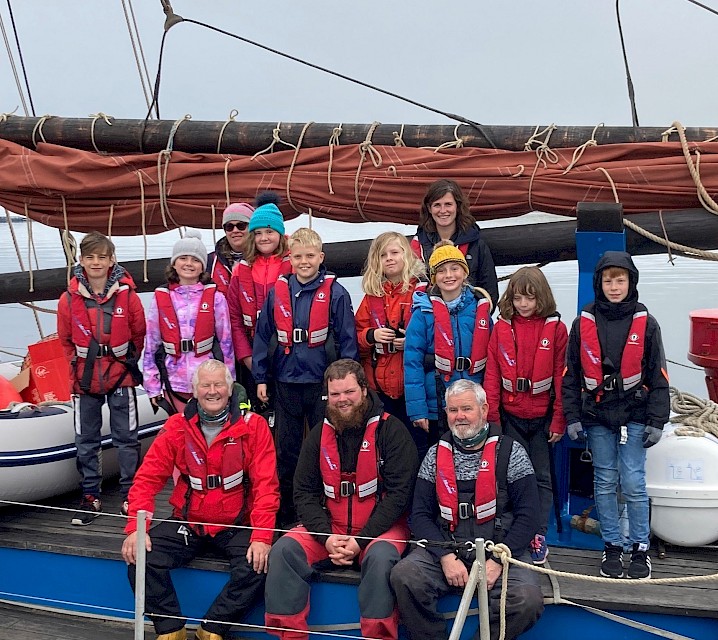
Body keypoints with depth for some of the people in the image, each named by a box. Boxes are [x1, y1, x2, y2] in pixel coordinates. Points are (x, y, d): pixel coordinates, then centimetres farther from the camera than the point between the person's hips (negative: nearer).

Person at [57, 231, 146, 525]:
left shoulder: (127, 295, -7)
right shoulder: (69, 299, -3)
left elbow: (140, 334, 4)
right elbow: (66, 340, 9)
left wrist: (127, 362, 6)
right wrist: (79, 365, 7)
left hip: (121, 377, -2)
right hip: (84, 379, 2)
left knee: (127, 438, 5)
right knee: (86, 441, 9)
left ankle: (130, 494, 16)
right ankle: (90, 495, 21)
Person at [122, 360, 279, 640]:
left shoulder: (253, 426, -8)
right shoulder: (177, 426, -1)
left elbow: (266, 485, -11)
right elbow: (148, 477, -3)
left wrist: (262, 537, -23)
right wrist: (135, 527, -16)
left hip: (235, 524, -2)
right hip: (188, 522, 2)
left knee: (257, 566, -27)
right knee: (141, 558, -19)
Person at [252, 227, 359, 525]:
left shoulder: (335, 293, -6)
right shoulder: (277, 292, 2)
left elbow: (348, 340, -5)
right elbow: (262, 336, 7)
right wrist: (260, 377, 4)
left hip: (323, 383, -3)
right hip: (286, 383, 3)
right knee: (285, 450, 13)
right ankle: (285, 510, 27)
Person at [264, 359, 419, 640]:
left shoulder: (391, 430, -7)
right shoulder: (319, 435, 7)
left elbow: (398, 493, -12)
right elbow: (304, 492, 5)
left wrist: (361, 540, -18)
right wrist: (326, 536, -12)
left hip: (380, 526, -4)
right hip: (328, 526, 4)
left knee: (380, 557, -35)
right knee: (284, 550, -18)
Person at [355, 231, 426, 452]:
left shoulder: (422, 290, -2)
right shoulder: (372, 293, 11)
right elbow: (357, 334, 12)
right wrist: (371, 335, -7)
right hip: (379, 385, 4)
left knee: (417, 442, 2)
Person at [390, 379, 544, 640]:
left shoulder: (510, 452, 2)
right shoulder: (436, 454, 9)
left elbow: (528, 515, -2)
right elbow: (420, 514, 5)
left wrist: (498, 560, -14)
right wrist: (446, 556, -11)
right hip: (445, 548, 2)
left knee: (527, 599, -30)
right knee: (403, 575, -27)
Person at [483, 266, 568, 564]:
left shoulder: (556, 328, -3)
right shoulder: (502, 328, 2)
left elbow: (562, 376, -3)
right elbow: (492, 374, 1)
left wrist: (559, 419, -5)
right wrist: (492, 416, -3)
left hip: (543, 417, -1)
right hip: (510, 416, 1)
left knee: (541, 476, 7)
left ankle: (538, 536, 15)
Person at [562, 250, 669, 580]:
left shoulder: (645, 323, -1)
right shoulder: (583, 323, 2)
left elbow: (658, 376, 1)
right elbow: (571, 374, 5)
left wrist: (656, 421, -3)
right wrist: (572, 417, 1)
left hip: (634, 416, -2)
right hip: (597, 417, 2)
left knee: (633, 484, -3)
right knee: (605, 482, 8)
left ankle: (640, 548, 12)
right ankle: (612, 547, 20)